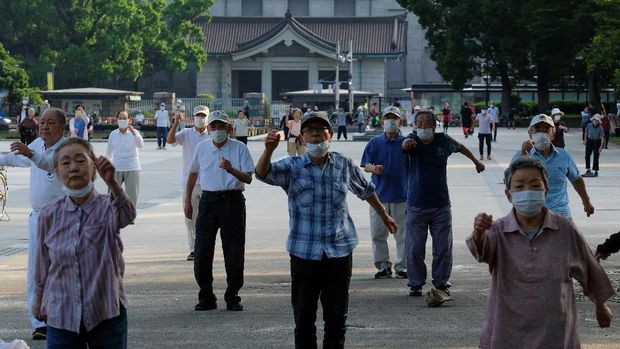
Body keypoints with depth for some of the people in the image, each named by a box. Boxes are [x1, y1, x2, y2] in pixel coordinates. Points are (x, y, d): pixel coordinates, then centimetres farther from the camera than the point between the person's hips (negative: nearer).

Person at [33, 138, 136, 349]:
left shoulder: (108, 207, -9)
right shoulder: (50, 214, -2)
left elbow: (127, 215, -34)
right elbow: (43, 262, 12)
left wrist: (112, 183, -52)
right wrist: (39, 300, 22)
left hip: (107, 313, -2)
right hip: (61, 314, 2)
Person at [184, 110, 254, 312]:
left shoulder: (239, 148, -1)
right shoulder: (201, 148, 8)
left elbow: (248, 178, -6)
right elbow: (193, 173, 22)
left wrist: (231, 169, -24)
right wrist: (187, 201, 20)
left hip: (232, 201, -2)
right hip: (208, 201, 2)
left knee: (234, 252, -1)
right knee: (202, 252, -1)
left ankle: (232, 298, 9)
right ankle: (206, 298, 10)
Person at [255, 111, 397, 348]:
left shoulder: (344, 165, 4)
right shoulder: (292, 168, -2)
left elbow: (365, 190, 21)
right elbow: (263, 173, -21)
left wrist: (384, 216, 33)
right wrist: (268, 150, -42)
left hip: (340, 252, 1)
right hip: (304, 254, -1)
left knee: (337, 319, 5)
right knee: (304, 317, 5)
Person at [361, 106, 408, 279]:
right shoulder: (374, 142, 6)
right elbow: (365, 165, 1)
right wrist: (373, 168, -19)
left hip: (401, 194, -1)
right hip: (379, 194, 1)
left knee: (402, 232, 3)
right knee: (378, 233, 3)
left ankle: (401, 266, 12)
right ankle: (383, 265, 13)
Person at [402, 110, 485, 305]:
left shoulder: (444, 141, 0)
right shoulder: (414, 141, -8)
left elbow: (460, 147, 22)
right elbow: (406, 144, -33)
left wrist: (476, 161, 35)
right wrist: (406, 143, -58)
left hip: (441, 205, 2)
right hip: (416, 206, -2)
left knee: (443, 248, 4)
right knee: (415, 249, 2)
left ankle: (442, 284, 14)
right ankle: (416, 283, 15)